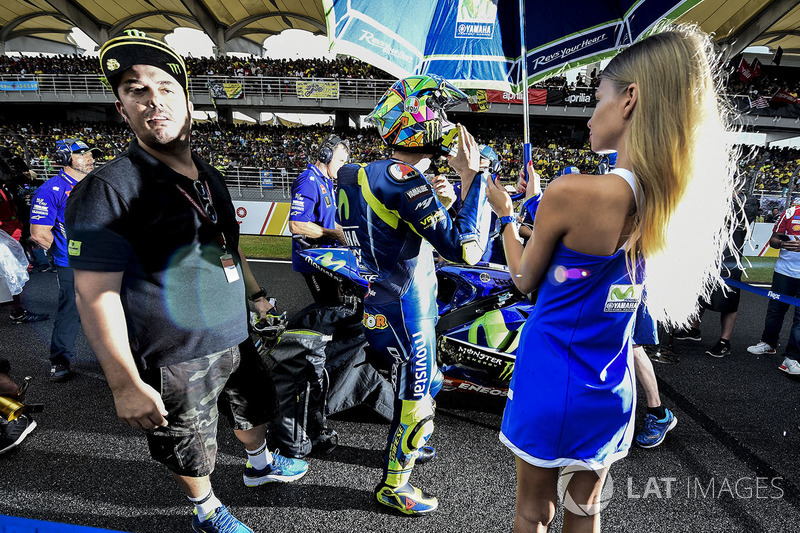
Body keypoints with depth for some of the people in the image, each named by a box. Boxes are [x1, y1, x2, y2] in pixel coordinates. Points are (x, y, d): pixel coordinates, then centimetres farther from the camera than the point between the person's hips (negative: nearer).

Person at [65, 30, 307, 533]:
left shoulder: (210, 177, 4)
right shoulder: (108, 189, -20)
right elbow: (95, 293, -22)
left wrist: (256, 294, 22)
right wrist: (126, 385, -23)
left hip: (236, 339, 7)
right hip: (178, 360, -7)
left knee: (255, 408, 28)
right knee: (191, 450, 16)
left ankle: (261, 464, 57)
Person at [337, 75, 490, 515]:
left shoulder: (375, 172, 5)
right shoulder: (407, 181, -25)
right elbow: (465, 250, -29)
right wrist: (472, 177, -21)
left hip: (388, 299, 10)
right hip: (404, 312, -10)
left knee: (424, 383, 28)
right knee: (416, 400, 9)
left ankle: (403, 445, 52)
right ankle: (393, 485, 31)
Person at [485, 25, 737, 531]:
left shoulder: (572, 191, -24)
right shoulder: (677, 200, -3)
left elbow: (525, 278, -9)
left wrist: (506, 213, 6)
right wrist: (538, 200, 13)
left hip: (551, 383, -6)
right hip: (610, 391, 6)